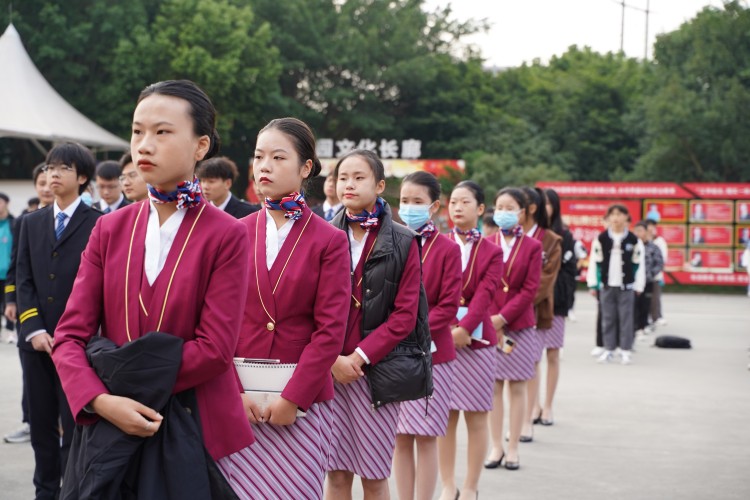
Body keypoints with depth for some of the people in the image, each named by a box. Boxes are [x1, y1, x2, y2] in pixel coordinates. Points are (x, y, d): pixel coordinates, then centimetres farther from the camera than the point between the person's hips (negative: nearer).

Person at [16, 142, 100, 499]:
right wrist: (33, 329, -6)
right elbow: (23, 280, 8)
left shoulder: (98, 224, -3)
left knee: (75, 423, -1)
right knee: (42, 423, 9)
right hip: (36, 339, 5)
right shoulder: (31, 223, 13)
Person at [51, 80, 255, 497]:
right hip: (114, 426, 3)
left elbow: (215, 349, -14)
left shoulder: (227, 235, -7)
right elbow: (71, 334, -1)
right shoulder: (109, 229, 5)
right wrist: (101, 399, -19)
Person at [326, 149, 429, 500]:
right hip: (328, 369, 2)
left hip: (377, 369, -1)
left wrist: (360, 356, -11)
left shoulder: (402, 243, 1)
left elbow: (405, 316, -3)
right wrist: (333, 358, -10)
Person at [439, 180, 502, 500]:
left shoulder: (491, 252, 3)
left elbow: (484, 295, -9)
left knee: (476, 419, 3)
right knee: (444, 417, 4)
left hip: (476, 341, -1)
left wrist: (464, 329, -23)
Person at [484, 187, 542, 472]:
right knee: (493, 385, 4)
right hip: (489, 324, 1)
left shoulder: (532, 247, 0)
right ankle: (496, 446, 11)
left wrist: (503, 316, -14)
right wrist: (486, 319, -10)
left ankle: (513, 447, 9)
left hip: (519, 325, -1)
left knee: (517, 385, 4)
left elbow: (530, 289, -6)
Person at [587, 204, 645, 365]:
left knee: (626, 319, 1)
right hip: (606, 285, 1)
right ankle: (608, 349, 15)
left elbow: (638, 264, 2)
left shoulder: (633, 240, -1)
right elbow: (595, 262, 4)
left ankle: (625, 350, 8)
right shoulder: (601, 239, 1)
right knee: (608, 318, 7)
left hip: (626, 286, -1)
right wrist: (593, 284, 1)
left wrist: (638, 286, 1)